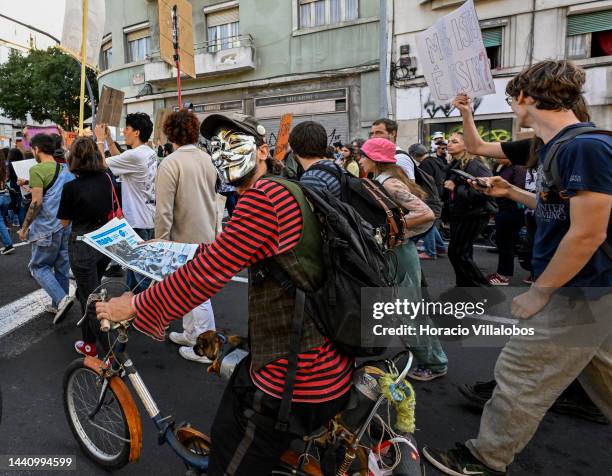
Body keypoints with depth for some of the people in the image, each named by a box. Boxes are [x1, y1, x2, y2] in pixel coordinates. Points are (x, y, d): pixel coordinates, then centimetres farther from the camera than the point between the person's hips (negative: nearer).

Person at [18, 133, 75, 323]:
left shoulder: (37, 169, -13)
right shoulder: (67, 170, 9)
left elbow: (36, 202, -18)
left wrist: (24, 227, -9)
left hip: (47, 228, -7)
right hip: (67, 225, 7)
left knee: (39, 267, 6)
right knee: (61, 266, 14)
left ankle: (62, 299, -10)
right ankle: (58, 304, 22)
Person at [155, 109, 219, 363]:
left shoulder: (170, 163, -16)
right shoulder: (206, 159, 4)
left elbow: (164, 211, -18)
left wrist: (161, 242, -8)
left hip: (186, 238, -7)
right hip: (206, 235, 7)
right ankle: (191, 334, 36)